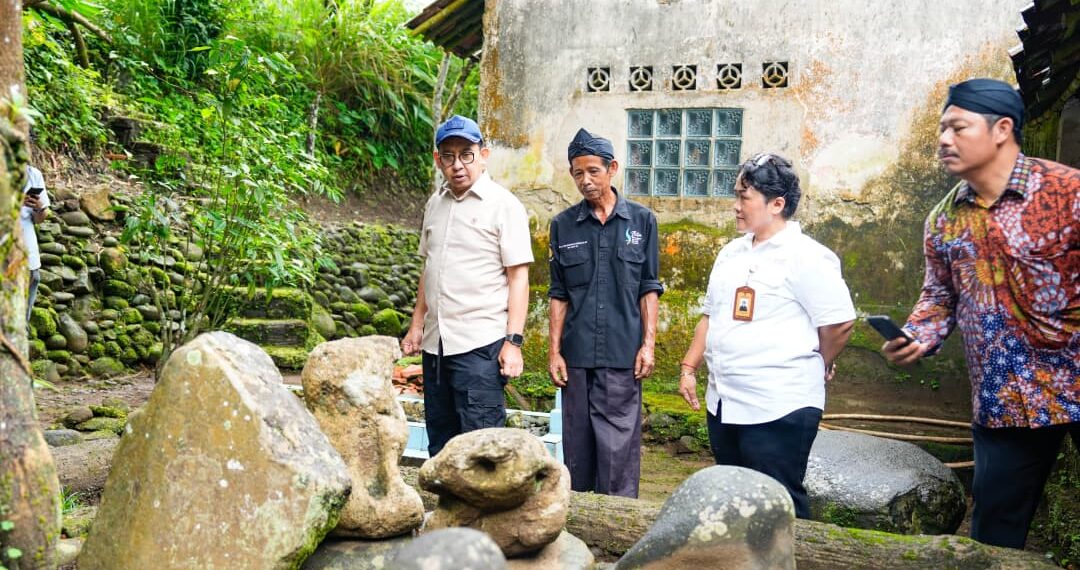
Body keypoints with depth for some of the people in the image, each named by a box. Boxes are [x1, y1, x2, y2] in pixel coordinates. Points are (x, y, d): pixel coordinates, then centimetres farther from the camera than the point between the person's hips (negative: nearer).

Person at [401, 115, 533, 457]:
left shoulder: (504, 205, -6)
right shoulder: (435, 204, 13)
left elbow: (518, 278, -9)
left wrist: (513, 342, -15)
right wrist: (417, 324, 15)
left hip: (480, 345, -6)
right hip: (435, 343, 7)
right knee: (439, 444, 13)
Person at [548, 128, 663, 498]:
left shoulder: (641, 220, 4)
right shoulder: (563, 225, 7)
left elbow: (649, 288, 5)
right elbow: (559, 294, 9)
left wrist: (648, 344, -3)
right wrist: (554, 351, 4)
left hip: (622, 356, -2)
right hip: (576, 356, 2)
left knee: (619, 446, -1)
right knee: (576, 445, 10)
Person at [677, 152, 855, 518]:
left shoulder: (805, 256, -12)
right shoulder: (732, 253, 13)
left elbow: (839, 323, -13)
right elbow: (710, 316, 19)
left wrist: (817, 369, 2)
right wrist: (689, 368, 13)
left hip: (778, 408, -8)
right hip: (723, 402, 8)